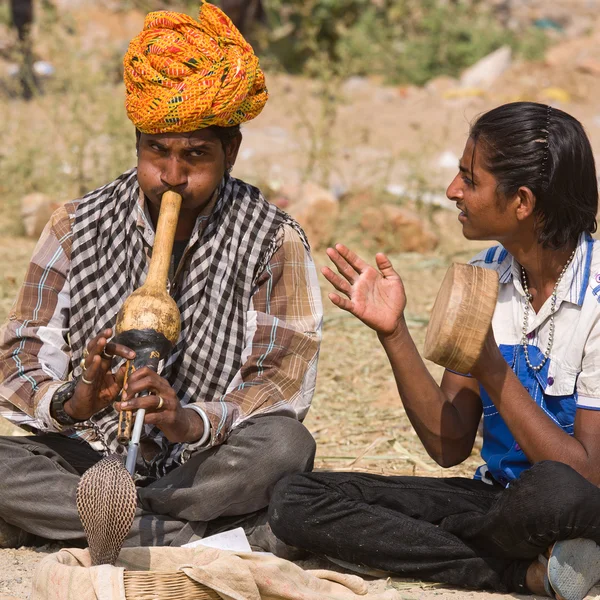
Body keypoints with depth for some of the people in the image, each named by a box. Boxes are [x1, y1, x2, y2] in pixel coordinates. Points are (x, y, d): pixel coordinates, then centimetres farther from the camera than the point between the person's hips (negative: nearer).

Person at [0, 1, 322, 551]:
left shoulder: (273, 242, -3)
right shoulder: (77, 229, 2)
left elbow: (285, 377, -13)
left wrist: (192, 421, -33)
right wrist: (71, 402, -28)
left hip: (209, 469, -1)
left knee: (285, 445, -34)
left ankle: (66, 524, -26)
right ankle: (198, 537, -28)